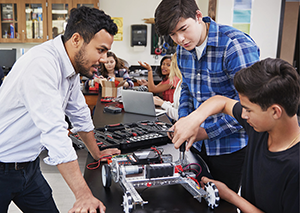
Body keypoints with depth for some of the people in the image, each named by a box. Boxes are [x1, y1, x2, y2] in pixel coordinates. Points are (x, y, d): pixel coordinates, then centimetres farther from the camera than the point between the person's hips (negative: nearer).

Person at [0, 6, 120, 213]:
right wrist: (84, 195, -35)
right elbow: (54, 132, -34)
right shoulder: (42, 64, -28)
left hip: (28, 166, 8)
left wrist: (97, 154, 22)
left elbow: (80, 114, 14)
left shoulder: (71, 66, 2)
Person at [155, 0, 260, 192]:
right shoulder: (183, 49, 3)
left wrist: (206, 132, -19)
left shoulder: (237, 46, -22)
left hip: (231, 146, -6)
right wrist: (183, 120, 1)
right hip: (198, 143, 7)